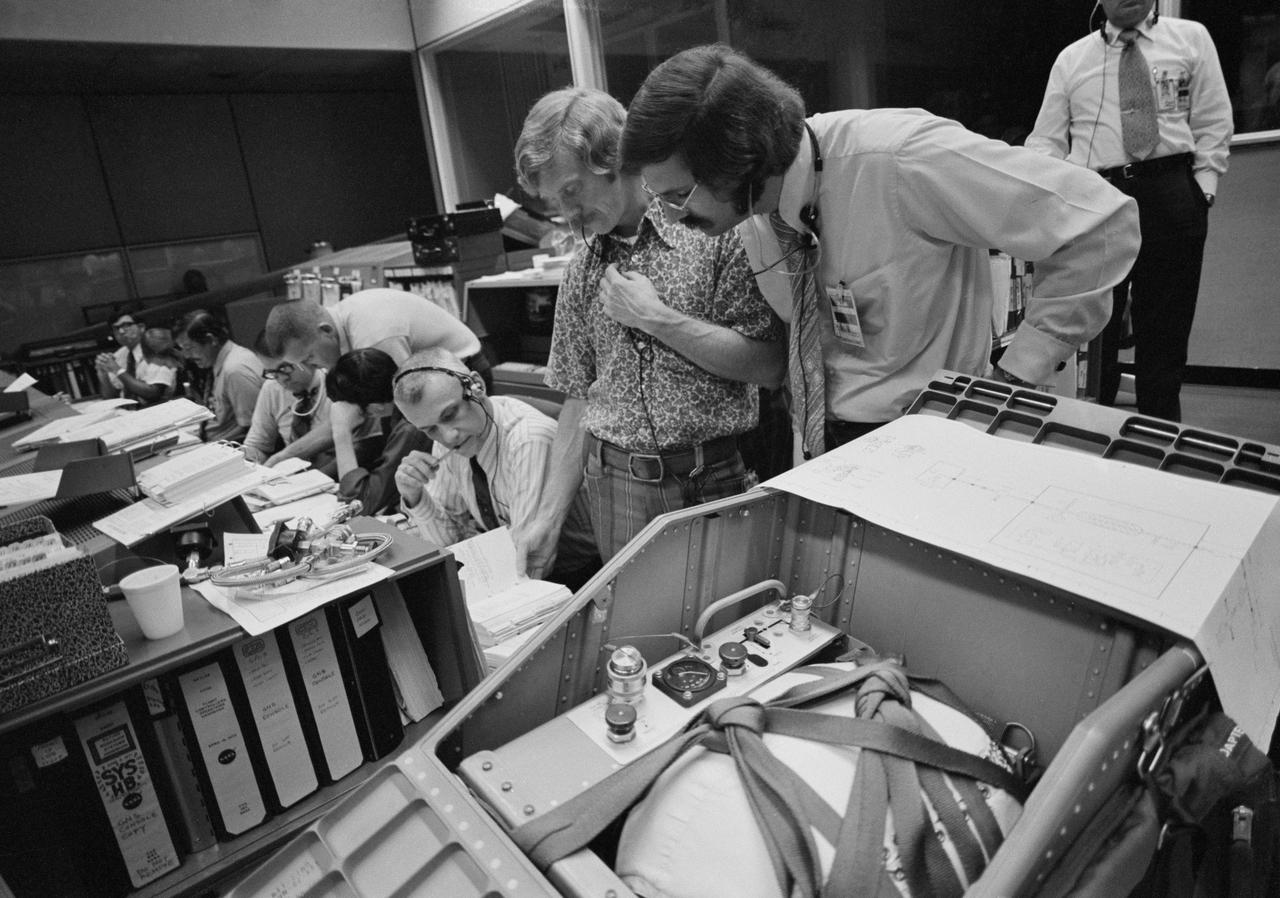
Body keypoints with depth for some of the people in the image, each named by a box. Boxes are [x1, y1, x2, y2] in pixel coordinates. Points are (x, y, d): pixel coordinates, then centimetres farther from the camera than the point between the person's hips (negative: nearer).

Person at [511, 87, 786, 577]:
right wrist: (549, 517, 7)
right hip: (615, 484, 4)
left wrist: (657, 318, -14)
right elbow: (578, 398, 10)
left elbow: (768, 363, -10)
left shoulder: (713, 229, -6)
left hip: (712, 481, -3)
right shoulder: (582, 270, 7)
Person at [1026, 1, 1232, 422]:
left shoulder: (1191, 38, 14)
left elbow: (1213, 123, 10)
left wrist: (1203, 189, -1)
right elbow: (1047, 138, 9)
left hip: (1171, 199, 1)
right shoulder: (1071, 59, 13)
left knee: (1165, 330, 5)